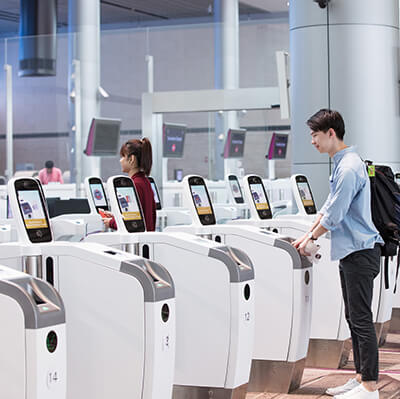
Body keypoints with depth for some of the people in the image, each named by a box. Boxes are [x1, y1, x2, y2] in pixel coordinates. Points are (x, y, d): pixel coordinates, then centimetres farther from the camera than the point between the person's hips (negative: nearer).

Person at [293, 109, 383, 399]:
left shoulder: (349, 168, -18)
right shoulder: (342, 164, 15)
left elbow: (334, 215, -18)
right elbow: (329, 207, 22)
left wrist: (311, 238, -3)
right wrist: (307, 236, 20)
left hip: (361, 252, -11)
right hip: (351, 252, 11)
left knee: (361, 319, -8)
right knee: (354, 318, 14)